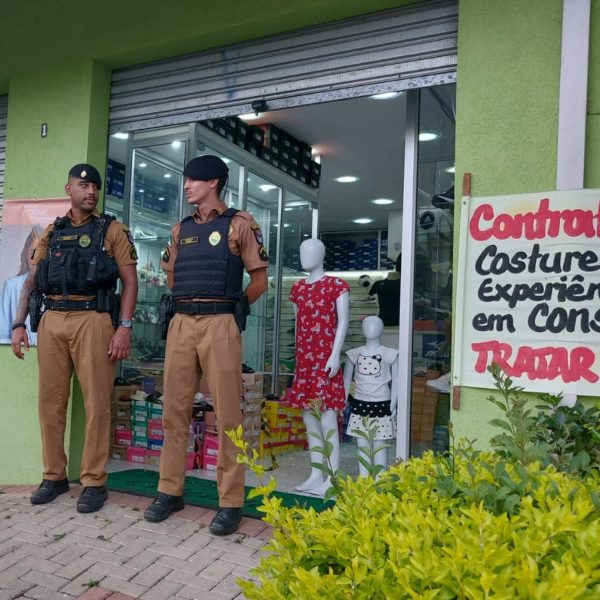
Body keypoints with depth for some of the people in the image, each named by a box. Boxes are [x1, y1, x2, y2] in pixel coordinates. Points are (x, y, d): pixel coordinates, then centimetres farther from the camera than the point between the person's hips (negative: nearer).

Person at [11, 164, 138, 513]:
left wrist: (125, 327, -11)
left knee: (96, 403, -2)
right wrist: (19, 324, 7)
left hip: (92, 320, -4)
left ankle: (94, 482, 8)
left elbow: (130, 280, -1)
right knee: (51, 402, 7)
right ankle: (55, 476, 21)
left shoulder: (112, 230, 5)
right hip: (51, 321, 4)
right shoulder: (51, 233, 17)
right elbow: (31, 280, 17)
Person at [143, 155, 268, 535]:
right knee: (175, 410, 7)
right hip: (181, 324, 5)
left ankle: (231, 502, 6)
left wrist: (227, 308, 6)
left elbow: (259, 281, 2)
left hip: (219, 325, -5)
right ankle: (171, 491, 20)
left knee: (228, 414, -3)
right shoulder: (181, 229, 17)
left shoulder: (239, 224, 2)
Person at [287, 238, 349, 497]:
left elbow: (342, 322, -5)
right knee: (309, 417, 9)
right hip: (304, 359, 7)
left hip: (325, 358, -7)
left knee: (327, 418, -8)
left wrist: (335, 355, -14)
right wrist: (298, 358, 18)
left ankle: (332, 478, -1)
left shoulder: (336, 285, -2)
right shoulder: (297, 288, 15)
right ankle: (316, 474, 18)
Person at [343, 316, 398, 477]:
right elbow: (346, 379, 10)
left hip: (381, 405, -2)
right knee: (361, 444, 6)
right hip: (359, 404, 3)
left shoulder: (390, 354, -3)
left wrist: (393, 404, -6)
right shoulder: (354, 354, 4)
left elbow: (396, 381, -1)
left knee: (379, 444, 2)